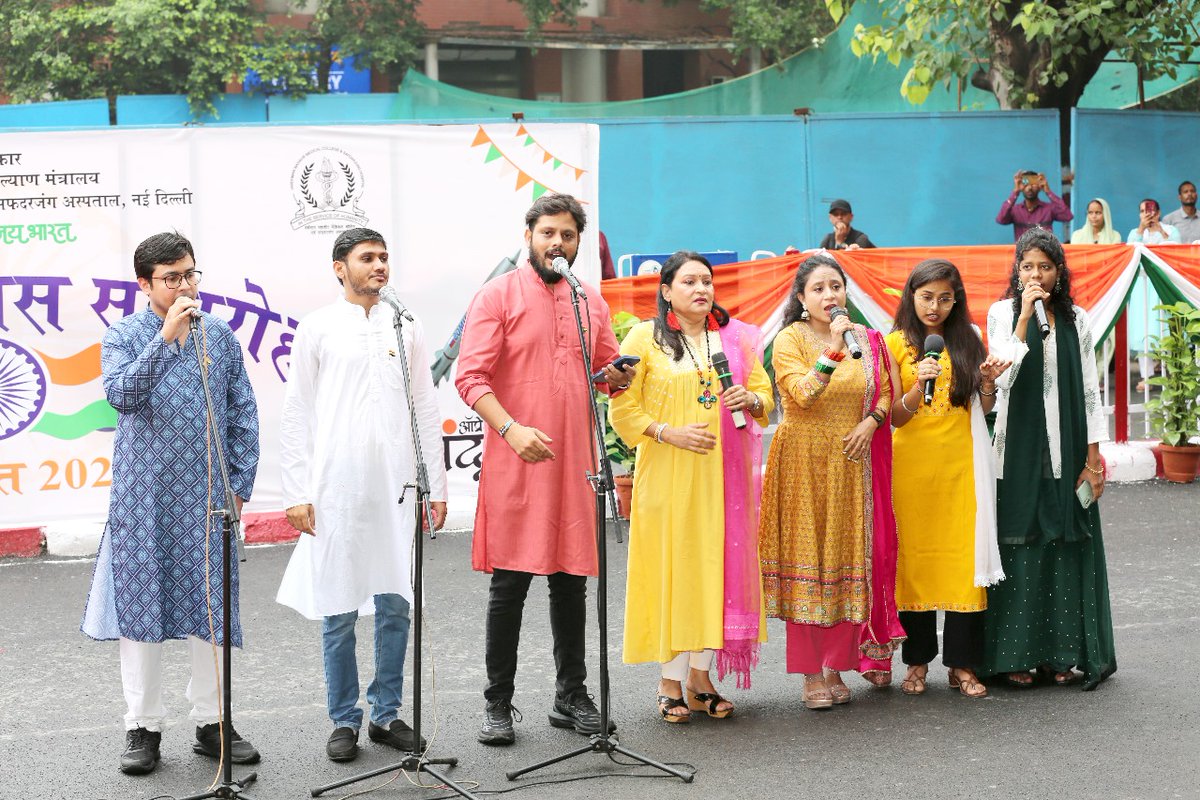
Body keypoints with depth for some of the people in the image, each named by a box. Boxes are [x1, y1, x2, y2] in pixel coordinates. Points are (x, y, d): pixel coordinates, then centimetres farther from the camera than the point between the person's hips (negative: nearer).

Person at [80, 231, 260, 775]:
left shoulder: (220, 335, 7)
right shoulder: (123, 337, 0)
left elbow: (243, 413, 10)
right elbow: (122, 395, -19)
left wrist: (239, 484, 4)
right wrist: (166, 337, -23)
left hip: (207, 499, 2)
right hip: (143, 499, -2)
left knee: (210, 608, 6)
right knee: (140, 606, 3)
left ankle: (211, 721, 17)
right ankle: (143, 727, 14)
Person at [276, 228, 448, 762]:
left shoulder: (406, 328, 11)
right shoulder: (318, 328, 4)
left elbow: (426, 411, 12)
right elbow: (295, 415, 2)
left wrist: (436, 485, 7)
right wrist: (296, 493, -4)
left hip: (398, 487, 2)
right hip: (336, 489, -2)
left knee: (395, 604, 5)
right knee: (339, 608, 2)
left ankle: (386, 713, 18)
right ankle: (344, 720, 14)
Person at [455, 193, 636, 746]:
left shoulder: (591, 302, 14)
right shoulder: (498, 296, -1)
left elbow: (607, 371, 23)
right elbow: (471, 376, -9)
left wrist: (618, 376, -2)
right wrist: (510, 428, -22)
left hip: (575, 462, 5)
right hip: (515, 461, -4)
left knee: (572, 581, 10)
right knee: (510, 582, -1)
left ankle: (572, 697, 21)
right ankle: (498, 704, 9)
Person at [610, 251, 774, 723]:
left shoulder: (735, 337, 13)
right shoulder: (644, 338, 1)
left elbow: (765, 394, 16)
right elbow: (623, 407, -3)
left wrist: (750, 400, -7)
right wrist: (669, 432, -14)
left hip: (725, 472, 4)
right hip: (668, 474, -3)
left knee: (717, 565, 3)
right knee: (671, 566, -4)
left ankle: (702, 675, 12)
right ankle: (671, 681, 4)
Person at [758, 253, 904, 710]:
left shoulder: (866, 340, 9)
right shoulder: (790, 339, -4)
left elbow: (885, 391, 12)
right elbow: (802, 395, -17)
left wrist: (872, 420, -7)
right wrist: (832, 350, -26)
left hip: (852, 463, 4)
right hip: (804, 462, -4)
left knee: (848, 558, 4)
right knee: (805, 560, -2)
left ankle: (837, 666, 13)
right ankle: (811, 673, 5)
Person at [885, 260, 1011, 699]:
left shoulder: (968, 339, 9)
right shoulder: (895, 343, 2)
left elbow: (983, 410, 11)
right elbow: (895, 416, -3)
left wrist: (987, 382, -9)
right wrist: (919, 386, -20)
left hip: (961, 462, 2)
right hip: (912, 464, -1)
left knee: (964, 559, -2)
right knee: (914, 559, 1)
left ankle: (962, 663, 5)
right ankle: (917, 661, 12)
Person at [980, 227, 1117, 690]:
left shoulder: (1076, 319, 7)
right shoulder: (1003, 314, 1)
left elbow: (1090, 390, 6)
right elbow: (1003, 375, -14)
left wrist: (1093, 458, 1)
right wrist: (1026, 315, -16)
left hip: (1067, 451, 2)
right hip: (1019, 451, -2)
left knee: (1066, 548, 3)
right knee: (1019, 547, -1)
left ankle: (1059, 654, 12)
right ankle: (1016, 655, 6)